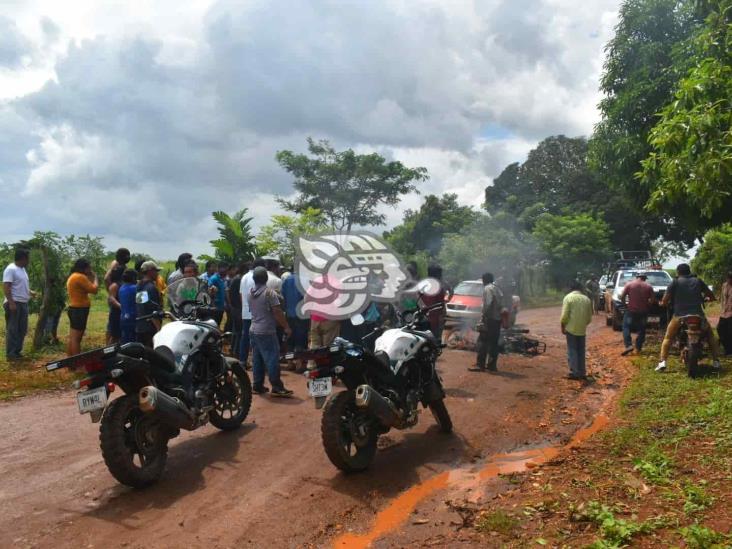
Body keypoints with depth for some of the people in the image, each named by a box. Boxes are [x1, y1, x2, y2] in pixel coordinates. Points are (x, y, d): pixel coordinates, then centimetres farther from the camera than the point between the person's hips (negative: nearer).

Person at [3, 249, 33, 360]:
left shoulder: (22, 269, 16)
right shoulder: (11, 269, -13)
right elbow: (6, 287, -19)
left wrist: (31, 293, 22)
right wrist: (11, 302, -25)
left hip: (23, 303, 9)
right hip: (14, 303, -9)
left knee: (22, 329, 12)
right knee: (12, 329, -4)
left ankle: (17, 351, 20)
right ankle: (10, 353, 1)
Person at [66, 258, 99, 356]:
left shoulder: (72, 276, 17)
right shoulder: (80, 277, -15)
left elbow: (85, 289, 21)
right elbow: (94, 289, -17)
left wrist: (90, 278, 12)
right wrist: (95, 277, -2)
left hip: (74, 309, 10)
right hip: (80, 310, -10)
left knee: (72, 338, 13)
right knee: (76, 338, -10)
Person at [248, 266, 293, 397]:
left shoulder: (250, 294, 8)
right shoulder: (270, 293, -14)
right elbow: (277, 313, -16)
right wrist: (286, 327, -9)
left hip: (253, 331, 7)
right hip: (267, 332, -7)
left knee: (257, 359, 11)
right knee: (272, 359, -5)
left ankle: (257, 385, 15)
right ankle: (277, 387, -3)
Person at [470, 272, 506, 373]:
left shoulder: (488, 288, -8)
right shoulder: (497, 289, 18)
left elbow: (487, 304, -18)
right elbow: (500, 303, 14)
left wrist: (483, 315, -15)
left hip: (489, 318, -8)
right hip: (497, 318, 8)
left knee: (483, 341, -7)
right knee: (493, 342, 11)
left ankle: (480, 365, -10)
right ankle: (492, 365, 13)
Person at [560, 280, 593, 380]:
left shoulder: (568, 297, -7)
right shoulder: (586, 299, 7)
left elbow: (564, 315, -12)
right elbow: (589, 317, 10)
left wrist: (563, 327, 0)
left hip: (571, 329, -4)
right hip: (582, 330, 4)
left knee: (572, 351, 2)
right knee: (581, 351, 13)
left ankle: (574, 373, 1)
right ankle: (582, 373, 17)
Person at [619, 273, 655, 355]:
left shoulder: (629, 284, -2)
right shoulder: (649, 286, 2)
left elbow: (622, 296, -7)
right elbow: (653, 299, -1)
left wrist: (625, 304, 7)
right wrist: (647, 305, 14)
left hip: (631, 310, -2)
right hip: (643, 311, 2)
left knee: (626, 327, 4)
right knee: (641, 329, 15)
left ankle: (628, 345, -12)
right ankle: (638, 347, 15)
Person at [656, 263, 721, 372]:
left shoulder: (675, 282, 6)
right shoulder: (698, 281, 14)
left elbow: (664, 302, 0)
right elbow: (712, 297, 19)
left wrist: (663, 303, 23)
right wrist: (704, 298, 40)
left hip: (679, 316, -2)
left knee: (668, 338, 15)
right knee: (710, 335, 26)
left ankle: (662, 362, -1)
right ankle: (716, 361, 18)